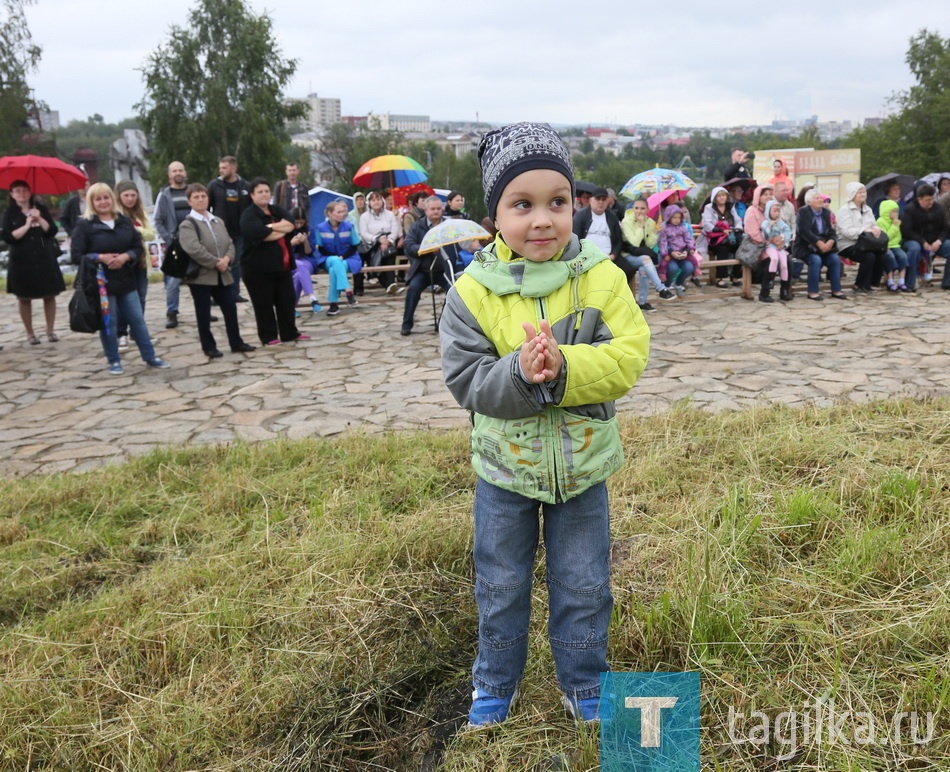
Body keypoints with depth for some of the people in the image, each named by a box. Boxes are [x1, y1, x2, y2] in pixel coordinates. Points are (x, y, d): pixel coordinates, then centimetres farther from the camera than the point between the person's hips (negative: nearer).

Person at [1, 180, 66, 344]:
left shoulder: (41, 209, 5)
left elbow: (52, 231, -4)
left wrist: (39, 219, -17)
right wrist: (27, 225, -16)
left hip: (45, 259, 1)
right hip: (22, 262, -1)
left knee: (49, 295, 3)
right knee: (24, 298, 5)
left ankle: (50, 330, 14)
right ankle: (30, 333, 14)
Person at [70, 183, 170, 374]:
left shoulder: (125, 221, 6)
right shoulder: (84, 225, -6)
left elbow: (138, 247, 6)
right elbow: (76, 256, -9)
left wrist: (126, 256, -13)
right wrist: (100, 258, -20)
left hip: (126, 280, 4)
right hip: (101, 282, -3)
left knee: (137, 319, 9)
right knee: (108, 323, 6)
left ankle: (150, 357, 18)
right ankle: (114, 361, 17)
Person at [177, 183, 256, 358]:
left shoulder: (218, 221, 14)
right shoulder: (187, 224, -7)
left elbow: (230, 243, 10)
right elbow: (194, 249, -20)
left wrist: (227, 258, -11)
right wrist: (215, 263, -18)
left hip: (222, 274, 6)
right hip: (200, 275, -6)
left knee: (230, 309, 8)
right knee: (204, 314, 3)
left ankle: (236, 343, 20)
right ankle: (209, 347, 13)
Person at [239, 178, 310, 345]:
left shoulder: (278, 211, 12)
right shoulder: (248, 215, -10)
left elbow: (291, 225, -6)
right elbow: (262, 234, -23)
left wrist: (270, 227, -17)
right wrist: (282, 229, -7)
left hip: (282, 265, 6)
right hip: (259, 267, -6)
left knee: (286, 300, 11)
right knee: (264, 304, 1)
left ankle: (290, 333, 22)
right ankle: (268, 337, 11)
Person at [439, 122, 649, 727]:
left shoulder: (601, 277, -12)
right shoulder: (473, 290, -13)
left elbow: (629, 358, -18)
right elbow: (465, 379, -15)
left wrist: (562, 367, -33)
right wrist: (520, 372, -34)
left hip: (583, 463, 0)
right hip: (504, 467, 0)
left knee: (583, 585, 16)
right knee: (501, 586, 18)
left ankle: (585, 683, 41)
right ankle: (496, 682, 42)